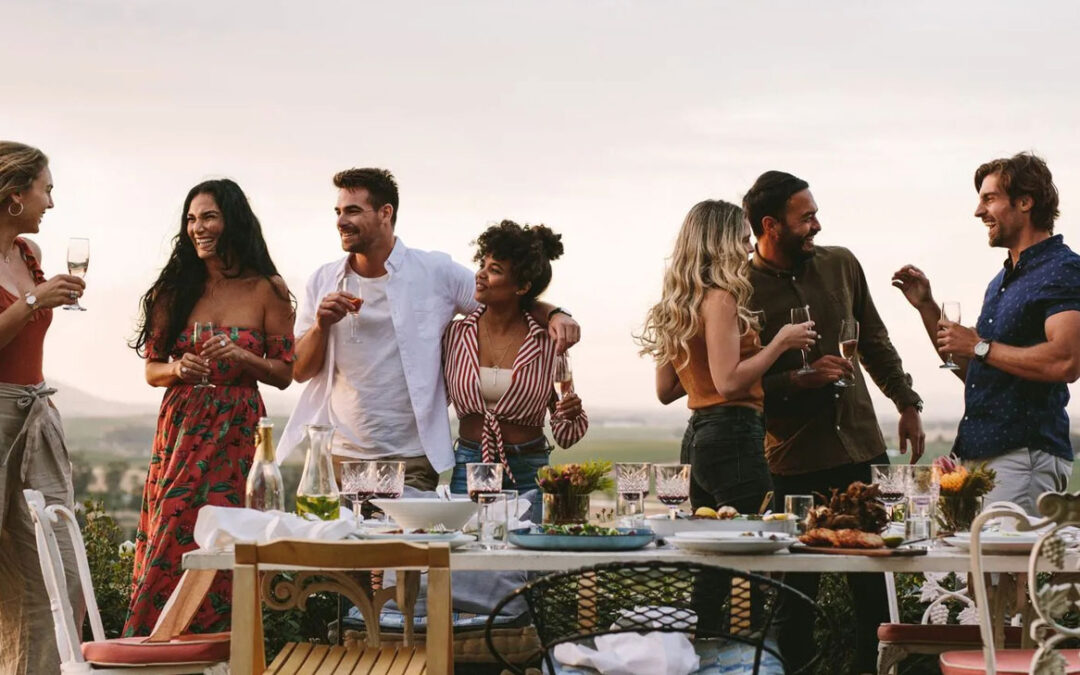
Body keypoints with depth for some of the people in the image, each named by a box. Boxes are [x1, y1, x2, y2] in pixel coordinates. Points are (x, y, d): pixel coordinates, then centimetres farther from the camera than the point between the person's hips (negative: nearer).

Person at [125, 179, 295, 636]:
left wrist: (240, 357, -15)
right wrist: (178, 368, -10)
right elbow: (152, 369, 12)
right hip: (180, 429, 2)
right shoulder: (176, 289, 9)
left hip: (237, 435, -2)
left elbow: (284, 374, 2)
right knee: (167, 544, -1)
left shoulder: (267, 290, 1)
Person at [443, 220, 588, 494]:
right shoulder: (454, 334, 2)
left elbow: (564, 436, 4)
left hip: (528, 472, -1)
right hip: (469, 468, 1)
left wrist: (571, 414, -15)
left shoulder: (548, 343, -2)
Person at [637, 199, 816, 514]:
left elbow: (665, 391, 18)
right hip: (733, 436, -10)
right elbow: (728, 383, -19)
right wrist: (781, 342, -12)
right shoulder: (719, 301, -11)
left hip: (696, 438, 10)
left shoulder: (679, 306, 15)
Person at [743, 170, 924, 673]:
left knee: (874, 578, 9)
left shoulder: (840, 264, 7)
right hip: (794, 461, -4)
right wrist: (799, 379, -19)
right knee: (797, 587, 1)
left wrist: (907, 404, 15)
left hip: (861, 445, 4)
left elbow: (875, 342, 18)